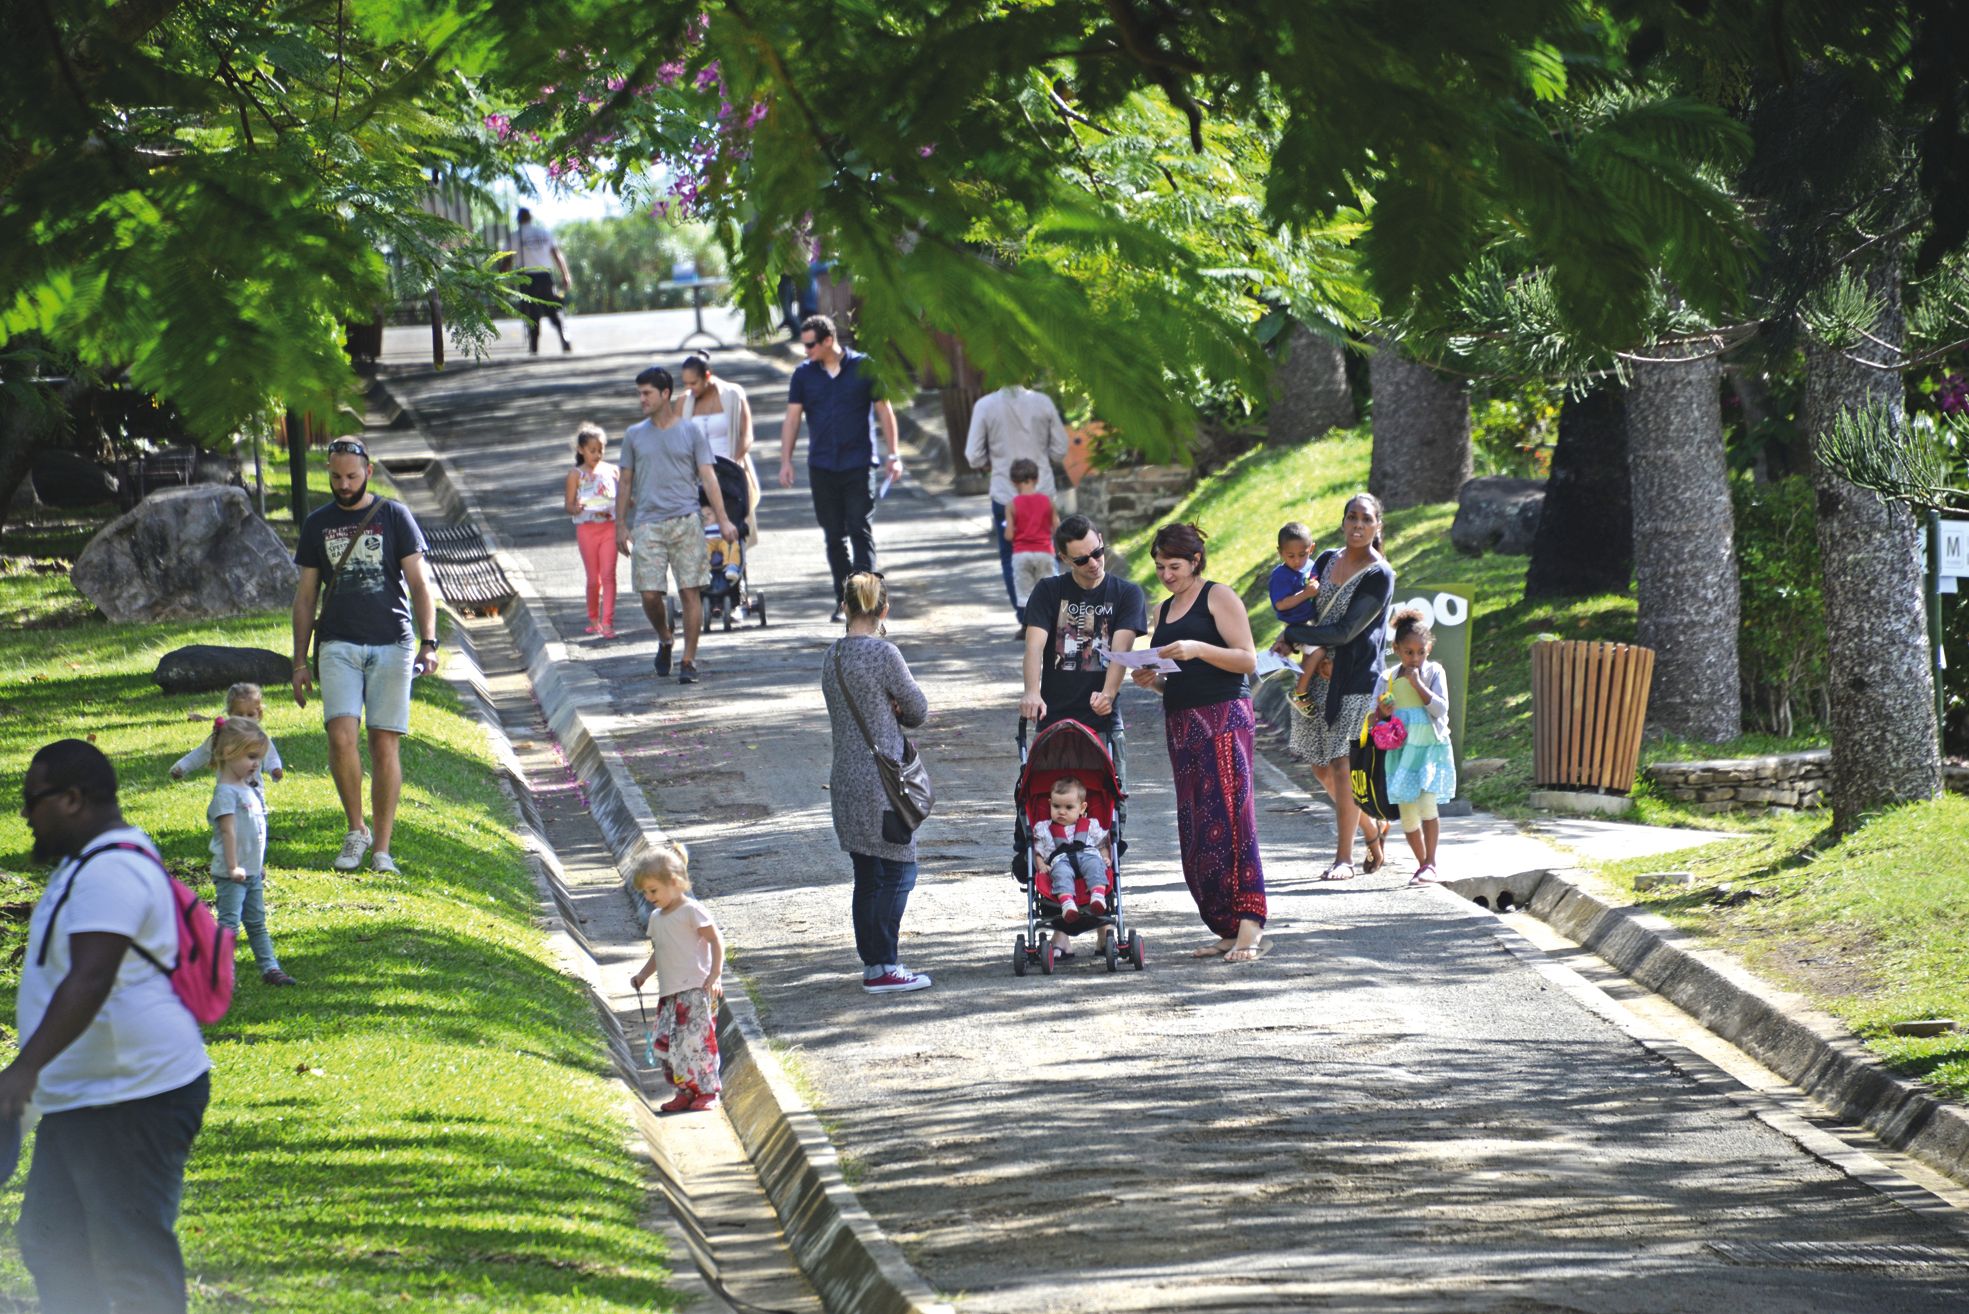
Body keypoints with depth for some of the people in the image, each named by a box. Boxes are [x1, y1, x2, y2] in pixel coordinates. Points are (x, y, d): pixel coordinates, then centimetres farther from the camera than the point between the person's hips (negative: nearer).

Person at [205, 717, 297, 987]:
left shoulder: (248, 790, 14)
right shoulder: (225, 792, -16)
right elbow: (228, 830, -21)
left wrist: (260, 865, 25)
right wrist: (233, 867, -24)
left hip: (251, 872, 9)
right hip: (231, 874, -9)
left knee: (257, 923, 15)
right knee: (229, 922, -9)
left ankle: (269, 968, 22)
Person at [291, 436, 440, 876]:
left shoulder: (394, 517, 4)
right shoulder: (317, 523, 11)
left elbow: (419, 583, 1)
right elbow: (305, 595, 15)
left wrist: (428, 643, -11)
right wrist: (300, 662, 10)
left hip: (391, 644, -1)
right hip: (339, 645, 1)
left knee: (385, 744, -3)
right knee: (341, 736, -17)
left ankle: (382, 849, 3)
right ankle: (356, 830, 2)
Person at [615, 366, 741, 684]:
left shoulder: (691, 431, 6)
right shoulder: (634, 435, 11)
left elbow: (708, 477, 3)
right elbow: (625, 482, 16)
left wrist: (723, 520, -5)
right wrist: (621, 525, 10)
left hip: (685, 522, -1)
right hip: (647, 524, 2)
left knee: (690, 591, -5)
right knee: (650, 594, -6)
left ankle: (689, 661, 2)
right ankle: (664, 640, 23)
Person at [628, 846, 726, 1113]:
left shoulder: (692, 911, -7)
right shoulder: (656, 918, 17)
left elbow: (716, 941, -9)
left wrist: (715, 975, -18)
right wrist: (643, 975, 14)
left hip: (695, 989, -8)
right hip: (669, 992, 8)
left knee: (695, 1039, -11)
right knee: (666, 1042, 4)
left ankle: (707, 1091, -2)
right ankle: (686, 1091, 12)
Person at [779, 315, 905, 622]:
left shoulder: (863, 368, -1)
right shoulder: (804, 374, 6)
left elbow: (884, 411, 4)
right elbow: (792, 418, 8)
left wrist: (893, 455, 0)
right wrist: (786, 461, 1)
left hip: (859, 465, -3)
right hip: (822, 467, 3)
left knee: (860, 530, -10)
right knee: (834, 536, 6)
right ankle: (843, 600, 13)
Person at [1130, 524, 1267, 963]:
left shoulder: (1218, 597, -1)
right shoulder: (1164, 610, 21)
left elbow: (1248, 660, -8)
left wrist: (1198, 649, -20)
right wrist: (1150, 679, 4)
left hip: (1222, 718, -8)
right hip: (1180, 724, 8)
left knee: (1227, 819, -15)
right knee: (1195, 829, 1)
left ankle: (1248, 924, -18)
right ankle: (1227, 929, 3)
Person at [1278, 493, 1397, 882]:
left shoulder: (1380, 576, -11)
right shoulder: (1328, 560, 9)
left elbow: (1346, 631, -16)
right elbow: (1306, 608, 20)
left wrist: (1291, 635, -9)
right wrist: (1298, 647, 1)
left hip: (1353, 678, -7)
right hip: (1318, 674, 7)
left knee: (1341, 764, -8)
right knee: (1321, 766, 8)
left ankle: (1344, 857, 0)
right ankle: (1372, 828, 28)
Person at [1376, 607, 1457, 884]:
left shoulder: (1434, 673, -2)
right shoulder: (1388, 678, 4)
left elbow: (1440, 709, -12)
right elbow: (1374, 716, 8)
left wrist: (1417, 684, -17)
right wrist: (1383, 713, -15)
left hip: (1431, 748, -3)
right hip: (1401, 751, 3)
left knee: (1426, 802, -19)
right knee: (1407, 813, 4)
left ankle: (1430, 865, -13)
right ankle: (1422, 862, 22)